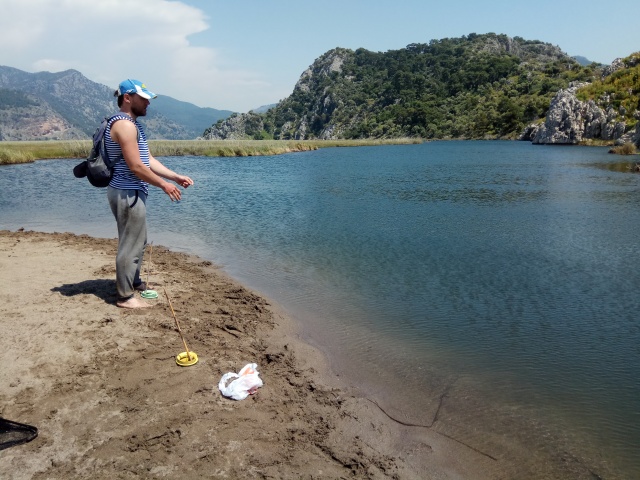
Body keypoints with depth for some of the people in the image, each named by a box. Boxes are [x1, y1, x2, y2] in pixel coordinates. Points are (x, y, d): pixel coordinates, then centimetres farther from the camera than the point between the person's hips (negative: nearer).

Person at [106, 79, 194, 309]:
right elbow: (135, 167, -22)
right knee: (130, 244, -2)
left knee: (137, 241, 21)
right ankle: (125, 296, 9)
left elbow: (149, 160, 13)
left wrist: (175, 177, 7)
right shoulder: (124, 124, -17)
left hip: (131, 192, 11)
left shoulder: (132, 124, 16)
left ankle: (135, 283, 35)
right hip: (128, 193, -11)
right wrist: (164, 185, -14)